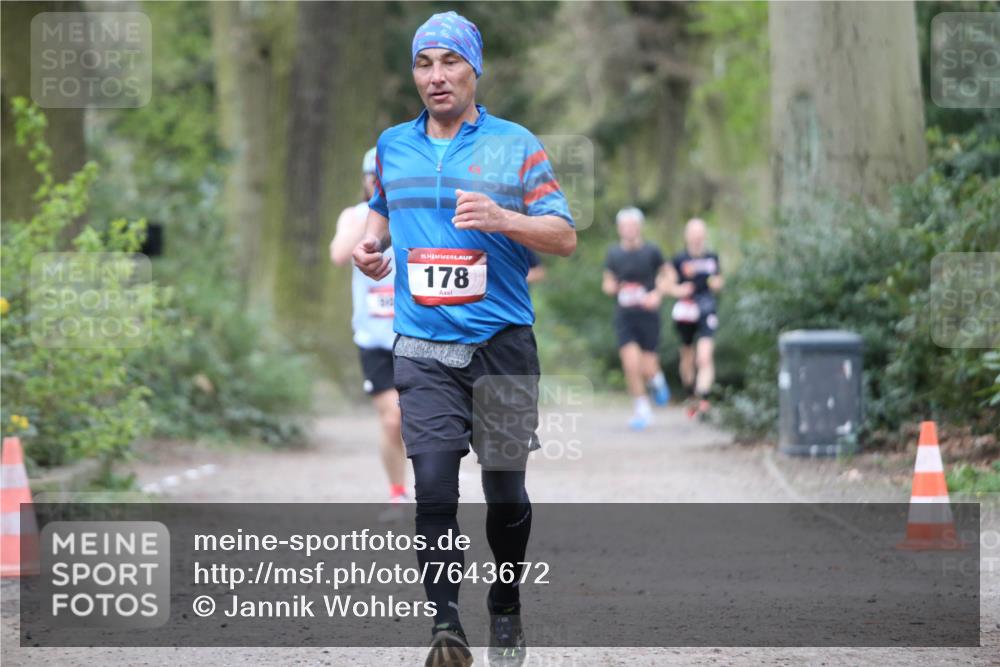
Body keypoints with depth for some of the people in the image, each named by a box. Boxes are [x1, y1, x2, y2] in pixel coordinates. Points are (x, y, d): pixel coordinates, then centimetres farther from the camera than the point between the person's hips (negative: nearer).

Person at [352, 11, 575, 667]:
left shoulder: (516, 145, 0)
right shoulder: (393, 146, 11)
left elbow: (565, 236, -4)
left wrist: (501, 219, -21)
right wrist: (370, 242, 8)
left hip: (502, 346, -2)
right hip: (423, 349, 2)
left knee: (505, 491, 5)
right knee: (433, 484, -13)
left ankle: (506, 612, 26)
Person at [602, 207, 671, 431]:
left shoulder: (651, 252, -2)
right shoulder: (613, 254, 5)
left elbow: (664, 275, 11)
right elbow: (608, 283, 16)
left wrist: (657, 295, -6)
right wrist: (609, 286, -8)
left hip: (648, 315, -1)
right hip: (624, 317, 1)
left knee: (647, 369, -3)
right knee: (631, 365, -11)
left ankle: (657, 379, 35)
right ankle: (642, 410, 4)